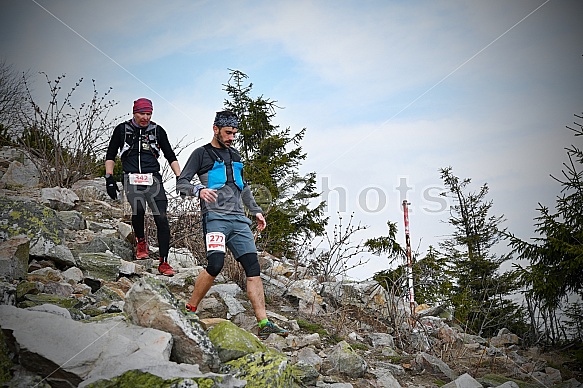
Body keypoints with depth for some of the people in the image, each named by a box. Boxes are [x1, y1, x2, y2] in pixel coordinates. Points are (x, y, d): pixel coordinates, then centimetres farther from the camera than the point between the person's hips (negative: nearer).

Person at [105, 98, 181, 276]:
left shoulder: (157, 130, 10)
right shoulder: (122, 129, 8)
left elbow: (171, 156, 14)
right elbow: (110, 156, 13)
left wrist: (180, 178, 5)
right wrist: (109, 178, 2)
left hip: (153, 179, 1)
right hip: (132, 179, -1)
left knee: (161, 218, -10)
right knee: (138, 209, -28)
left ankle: (163, 262, -2)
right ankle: (140, 241, 3)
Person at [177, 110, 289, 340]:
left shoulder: (234, 155, 24)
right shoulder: (201, 154, 6)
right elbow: (181, 184, -1)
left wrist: (256, 211, 25)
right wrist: (199, 190, -22)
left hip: (239, 220, 6)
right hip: (215, 217, -6)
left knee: (253, 268, -5)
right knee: (215, 264, -24)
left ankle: (264, 323, -6)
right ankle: (190, 310, -4)